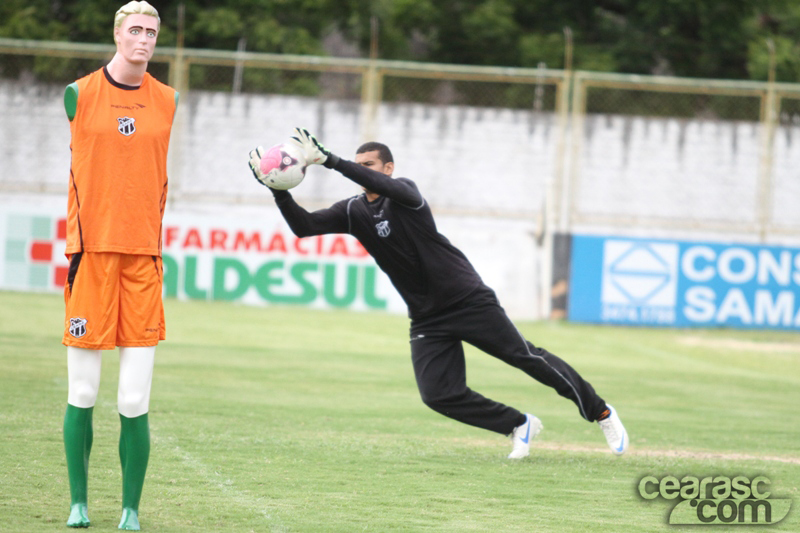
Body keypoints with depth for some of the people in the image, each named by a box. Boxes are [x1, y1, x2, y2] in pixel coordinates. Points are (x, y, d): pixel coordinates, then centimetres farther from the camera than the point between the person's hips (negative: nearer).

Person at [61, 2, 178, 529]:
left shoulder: (166, 100, 10)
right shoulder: (80, 94, 4)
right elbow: (79, 170, 9)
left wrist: (154, 238, 9)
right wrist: (80, 238, 4)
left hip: (142, 253, 1)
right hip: (92, 248, -1)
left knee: (135, 402, -5)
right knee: (82, 394, 2)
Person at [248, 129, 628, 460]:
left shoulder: (404, 191, -11)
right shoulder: (353, 211, 5)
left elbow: (384, 186, -35)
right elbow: (304, 226, -4)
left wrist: (329, 161, -43)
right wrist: (278, 190, -21)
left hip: (469, 301, -5)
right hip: (427, 320, 6)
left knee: (525, 356, -7)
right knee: (438, 394, -8)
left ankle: (601, 413, 6)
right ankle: (519, 426, 11)